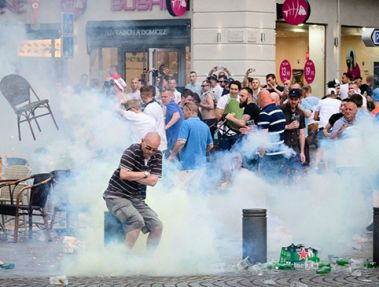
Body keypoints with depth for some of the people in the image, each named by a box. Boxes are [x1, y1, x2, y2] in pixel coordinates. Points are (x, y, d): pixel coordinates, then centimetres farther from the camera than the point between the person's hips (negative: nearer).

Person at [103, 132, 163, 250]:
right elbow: (124, 175, -25)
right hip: (116, 197, -6)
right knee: (137, 221, -30)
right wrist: (145, 174, -11)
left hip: (137, 199, 6)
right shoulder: (132, 151, -13)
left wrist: (132, 176, -13)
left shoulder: (157, 156, 4)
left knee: (158, 226, -7)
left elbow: (153, 181, -5)